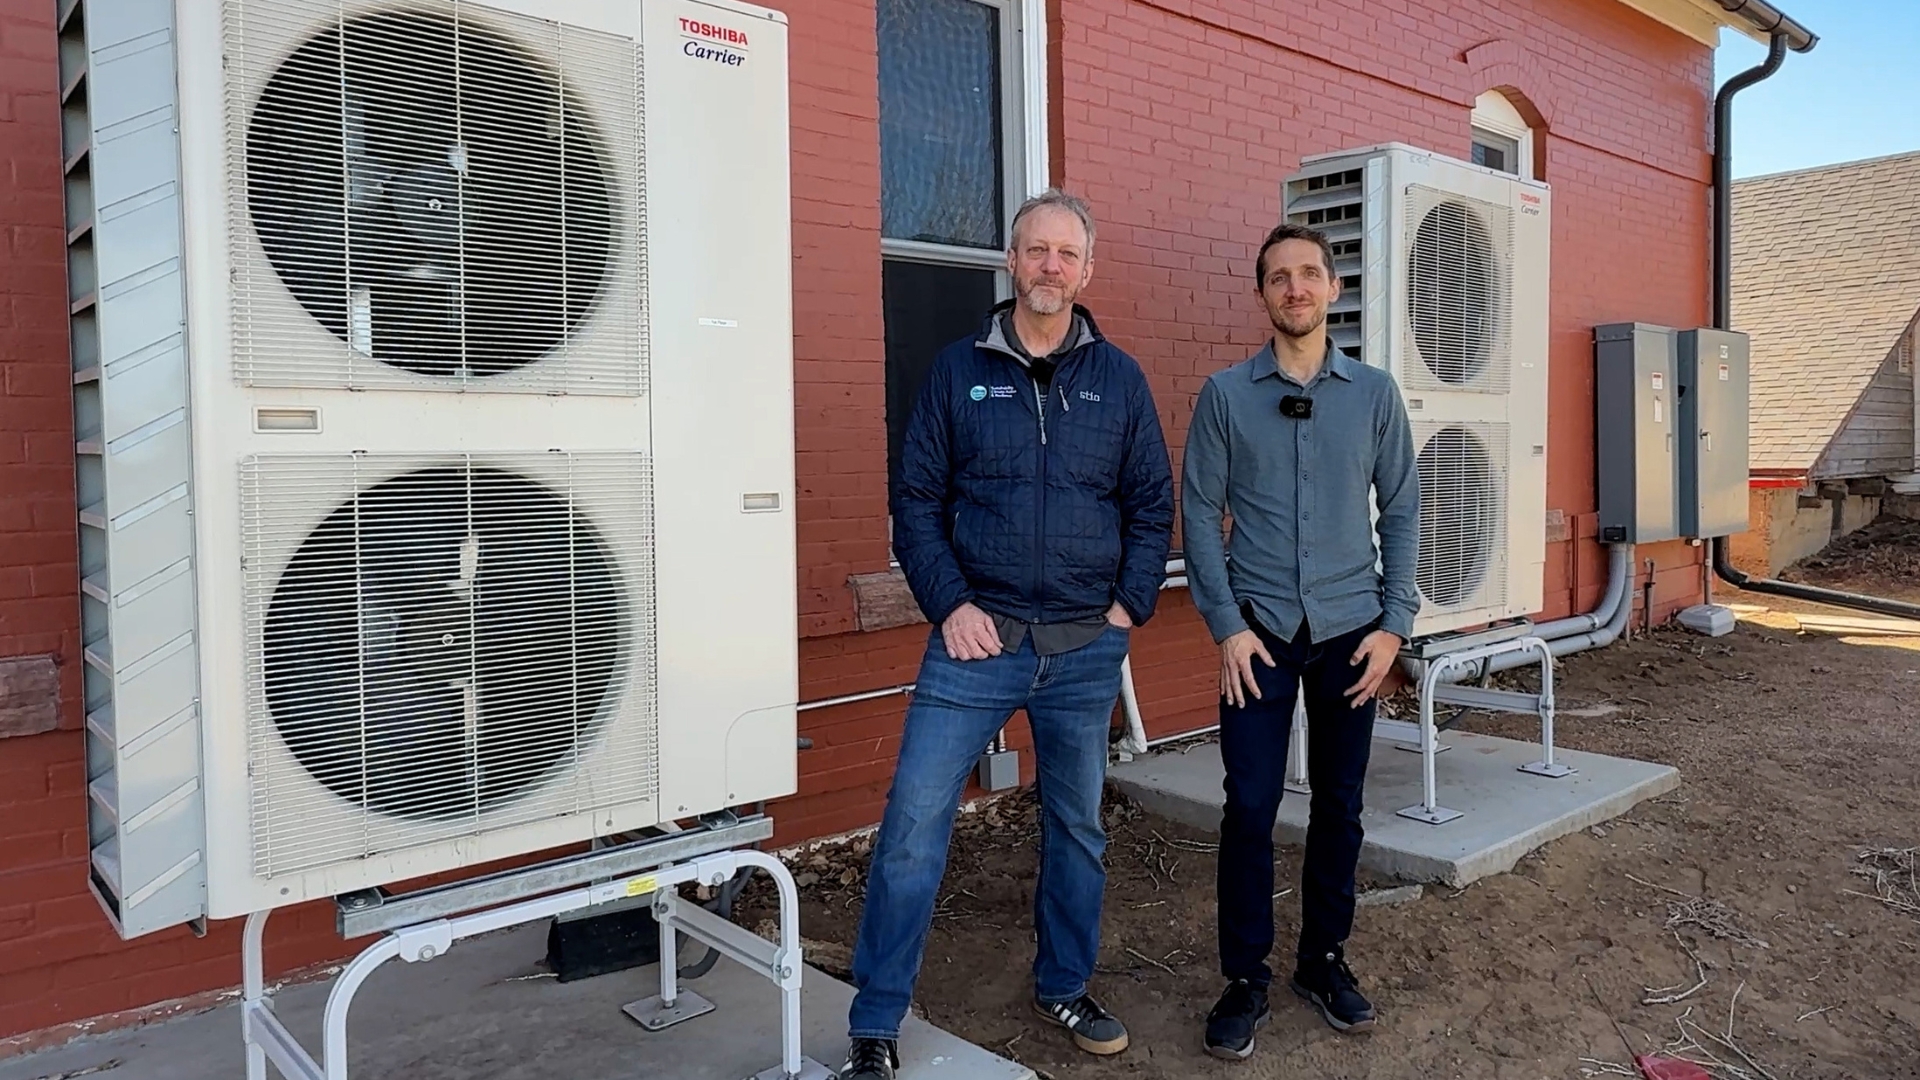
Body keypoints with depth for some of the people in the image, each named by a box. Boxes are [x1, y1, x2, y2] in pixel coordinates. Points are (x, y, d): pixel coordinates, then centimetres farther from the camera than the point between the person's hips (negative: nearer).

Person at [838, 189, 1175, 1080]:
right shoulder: (958, 370, 2)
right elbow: (917, 498, 1)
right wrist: (950, 604, -8)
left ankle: (1065, 989, 36)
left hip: (1087, 648, 2)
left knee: (1077, 827, 15)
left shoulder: (1120, 379, 6)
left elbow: (1152, 504, 9)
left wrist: (1131, 604, -1)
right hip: (978, 637, -2)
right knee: (914, 822, -4)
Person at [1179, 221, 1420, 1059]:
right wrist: (1226, 625, -9)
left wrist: (1394, 621, -1)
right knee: (1250, 806, -2)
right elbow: (1200, 514, -2)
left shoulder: (1375, 393, 5)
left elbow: (1401, 511, 6)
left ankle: (1324, 959, 28)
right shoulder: (1225, 394, 0)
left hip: (1351, 629, 2)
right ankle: (1246, 975, 14)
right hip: (1260, 630, -2)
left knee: (1340, 803, 10)